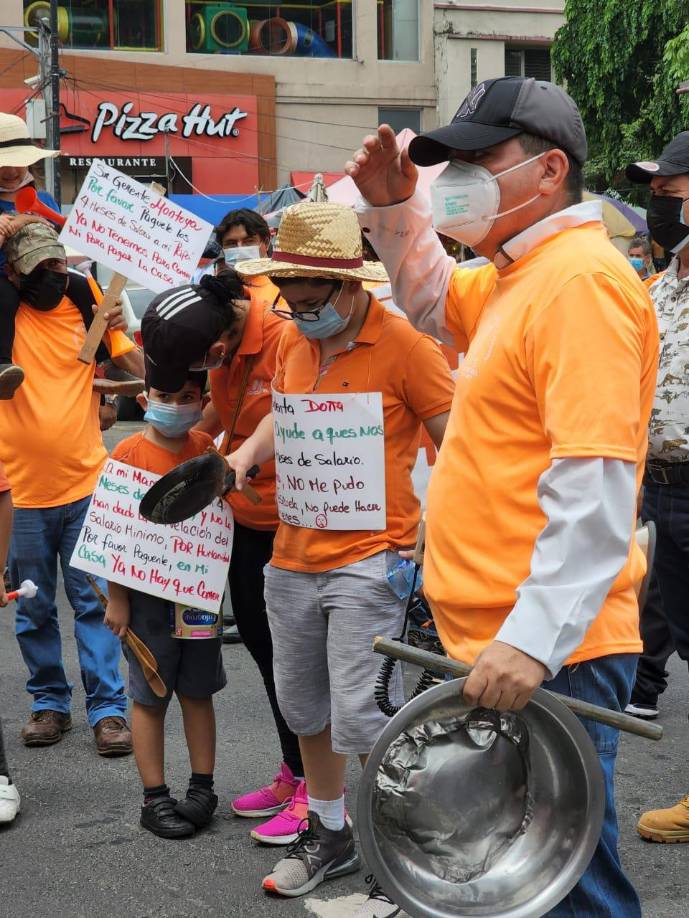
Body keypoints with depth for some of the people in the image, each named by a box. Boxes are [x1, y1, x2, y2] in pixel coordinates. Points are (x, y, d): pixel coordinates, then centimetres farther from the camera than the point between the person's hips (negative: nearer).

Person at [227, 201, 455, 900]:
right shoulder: (292, 339, 7)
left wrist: (426, 546, -15)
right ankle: (329, 834, 35)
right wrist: (244, 456, 6)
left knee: (360, 716, -10)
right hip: (292, 554, 7)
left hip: (369, 558, -7)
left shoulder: (403, 343, -13)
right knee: (303, 705, 16)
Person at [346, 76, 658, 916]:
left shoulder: (581, 281, -16)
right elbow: (433, 302, 38)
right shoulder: (514, 278, 15)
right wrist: (394, 208, 20)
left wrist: (535, 638, -29)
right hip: (495, 644, 10)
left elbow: (595, 487, -24)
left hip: (547, 656, -10)